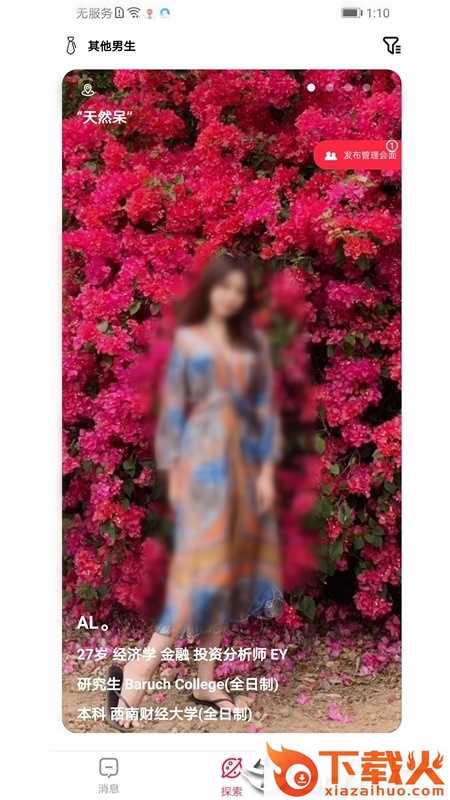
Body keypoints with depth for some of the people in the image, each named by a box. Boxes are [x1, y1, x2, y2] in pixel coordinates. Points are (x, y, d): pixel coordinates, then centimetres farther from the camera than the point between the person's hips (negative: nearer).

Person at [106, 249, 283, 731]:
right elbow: (173, 408, 0)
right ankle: (136, 673, -6)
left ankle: (206, 683, 15)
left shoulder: (255, 342, 10)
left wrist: (267, 471, 0)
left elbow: (267, 408, 8)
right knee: (201, 567, -14)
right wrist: (172, 473, -5)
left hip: (244, 461, 4)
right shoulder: (187, 339, 2)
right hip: (203, 460, -4)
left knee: (230, 568, 6)